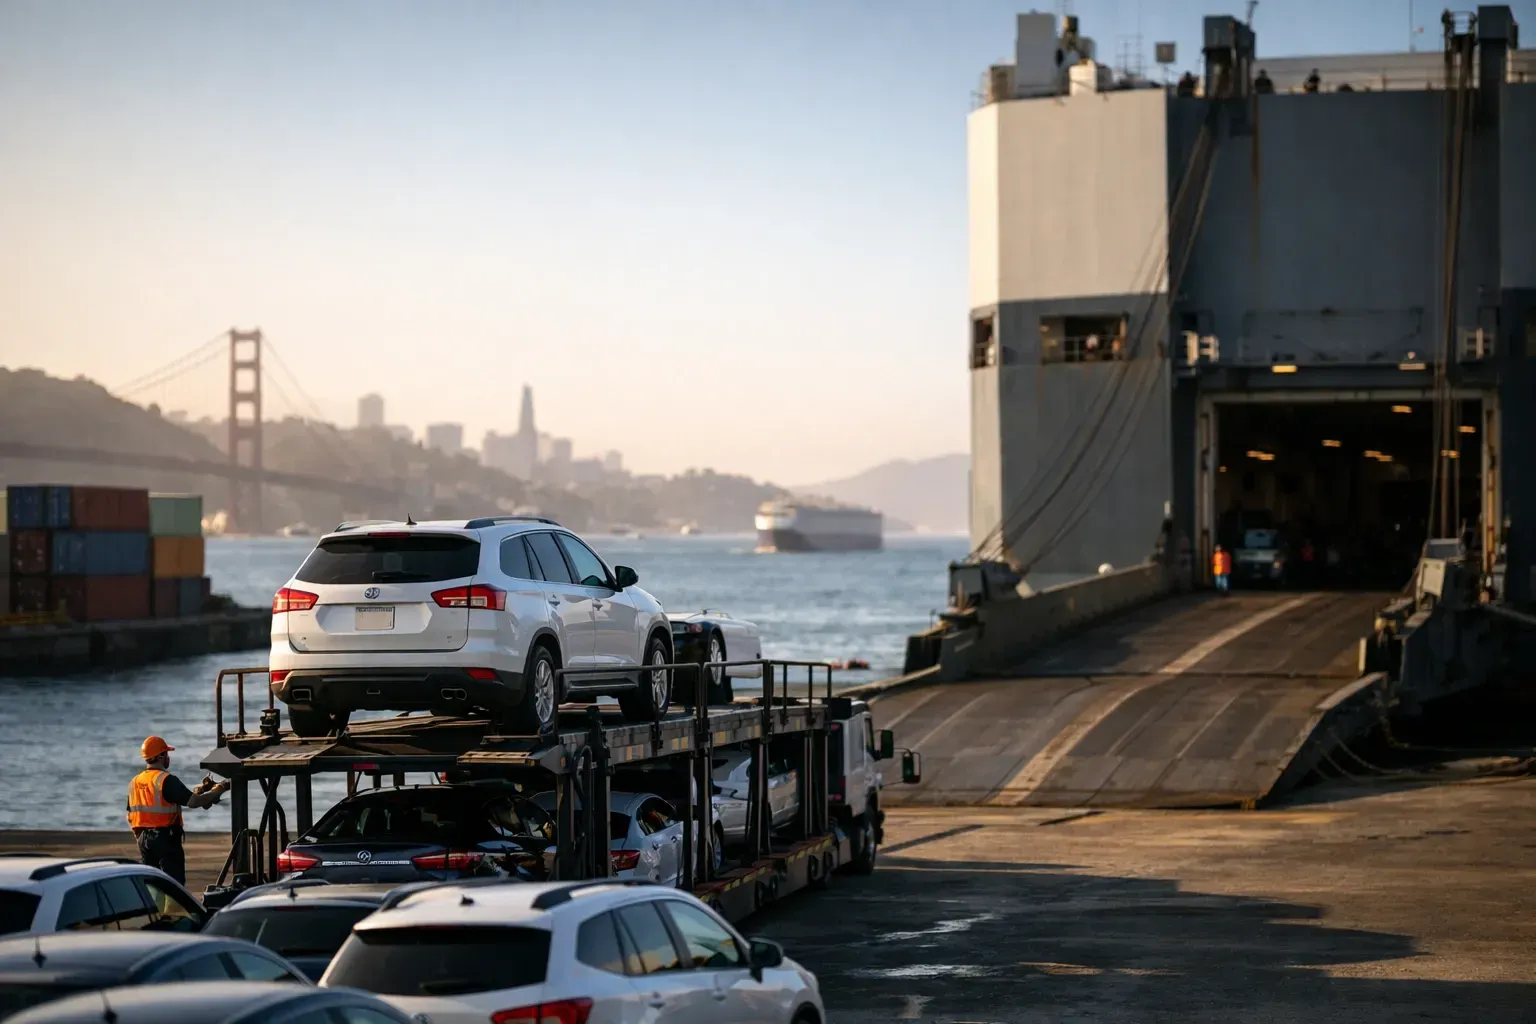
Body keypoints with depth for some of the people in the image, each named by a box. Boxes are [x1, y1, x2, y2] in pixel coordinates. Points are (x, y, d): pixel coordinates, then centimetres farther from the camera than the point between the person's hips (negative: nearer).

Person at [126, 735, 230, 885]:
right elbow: (193, 802, -21)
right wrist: (219, 790, -9)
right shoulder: (166, 780, -14)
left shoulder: (134, 783, 10)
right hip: (165, 838, -7)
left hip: (144, 839, 7)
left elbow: (130, 817, 16)